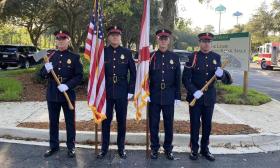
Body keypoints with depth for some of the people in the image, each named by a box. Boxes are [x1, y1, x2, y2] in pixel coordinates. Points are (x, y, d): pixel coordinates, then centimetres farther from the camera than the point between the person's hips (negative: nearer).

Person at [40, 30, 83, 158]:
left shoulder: (75, 57, -3)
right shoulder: (50, 56, 7)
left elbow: (79, 76, -6)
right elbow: (42, 75, 9)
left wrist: (68, 85, -21)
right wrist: (46, 70, -14)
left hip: (68, 95, -3)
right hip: (52, 95, 3)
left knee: (70, 122, 7)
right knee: (53, 122, 13)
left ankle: (71, 147, 22)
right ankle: (54, 146, 28)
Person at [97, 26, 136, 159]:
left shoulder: (127, 53, 1)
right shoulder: (102, 52, 2)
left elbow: (133, 73, 3)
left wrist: (131, 91, -3)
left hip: (122, 93, 0)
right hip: (106, 93, 0)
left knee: (122, 121, 9)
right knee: (105, 121, 8)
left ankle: (121, 148, 24)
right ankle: (104, 148, 23)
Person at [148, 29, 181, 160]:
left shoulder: (174, 57, 2)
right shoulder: (151, 56, -1)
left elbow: (178, 79, 4)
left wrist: (177, 96, 1)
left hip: (169, 97, 1)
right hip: (154, 97, 0)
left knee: (169, 124, 9)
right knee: (153, 124, 8)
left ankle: (168, 148, 25)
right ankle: (154, 148, 23)